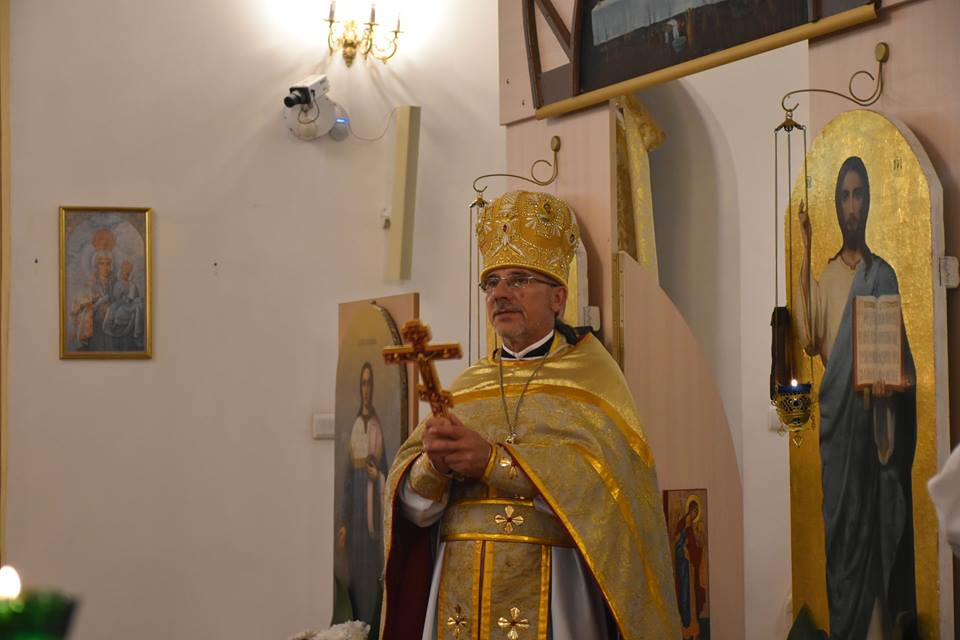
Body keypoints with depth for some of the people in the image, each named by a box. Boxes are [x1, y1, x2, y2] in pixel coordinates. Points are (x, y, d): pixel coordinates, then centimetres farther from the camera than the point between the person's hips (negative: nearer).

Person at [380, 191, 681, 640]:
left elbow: (598, 480, -16)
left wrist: (494, 461, -20)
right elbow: (411, 500, 4)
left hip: (550, 591, -4)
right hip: (458, 593, 4)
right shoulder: (465, 387, 12)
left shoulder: (591, 376, 1)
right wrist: (435, 466, -17)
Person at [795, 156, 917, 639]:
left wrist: (888, 381, -18)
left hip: (873, 416, -2)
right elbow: (809, 340, -8)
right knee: (840, 520, 6)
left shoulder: (883, 274, 2)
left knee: (876, 521, 1)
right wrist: (804, 256, -8)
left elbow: (899, 352, 4)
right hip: (836, 414, 2)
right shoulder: (825, 276, 9)